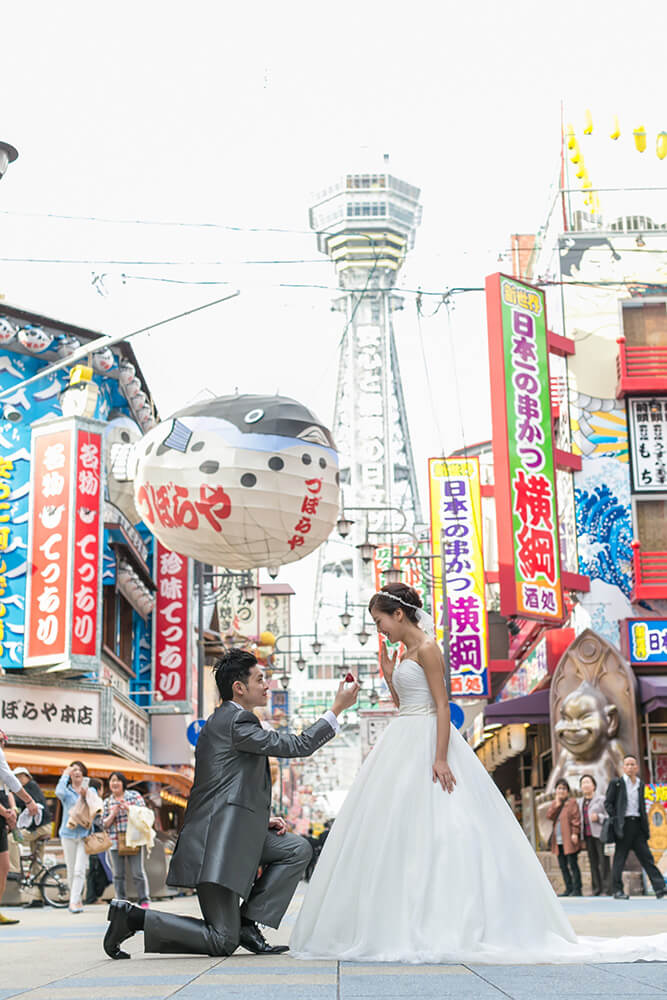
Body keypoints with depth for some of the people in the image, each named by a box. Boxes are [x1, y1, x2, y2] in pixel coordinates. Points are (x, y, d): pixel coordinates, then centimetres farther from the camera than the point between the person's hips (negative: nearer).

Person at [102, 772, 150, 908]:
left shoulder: (134, 795, 5)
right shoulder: (107, 802, 12)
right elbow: (105, 824, 11)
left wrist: (128, 809, -14)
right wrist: (113, 814, -7)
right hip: (115, 842, 3)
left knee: (138, 872, -5)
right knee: (118, 875, 2)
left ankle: (144, 900, 3)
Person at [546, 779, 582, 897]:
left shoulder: (571, 802, -1)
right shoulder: (554, 803, 17)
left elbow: (576, 819, -8)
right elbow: (549, 816, 3)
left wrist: (575, 833, -17)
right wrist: (557, 804, -5)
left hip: (569, 839, -6)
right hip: (558, 840, 7)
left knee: (573, 864, -7)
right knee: (562, 865, 8)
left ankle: (577, 889, -4)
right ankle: (569, 888, 14)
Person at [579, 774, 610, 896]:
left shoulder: (601, 800, 2)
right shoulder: (580, 802, 17)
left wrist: (598, 817, -17)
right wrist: (582, 838, 12)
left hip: (600, 835, -5)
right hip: (588, 836, 5)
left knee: (604, 862, -8)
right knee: (593, 863, 3)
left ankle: (607, 888, -8)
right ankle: (596, 889, 5)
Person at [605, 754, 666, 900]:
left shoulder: (640, 784, 15)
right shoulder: (616, 783, 1)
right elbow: (607, 803, 0)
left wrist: (645, 825, 11)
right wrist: (615, 819, -10)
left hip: (637, 824, 4)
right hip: (624, 825, -4)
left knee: (647, 857, 0)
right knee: (620, 858, 0)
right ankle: (617, 891, 5)